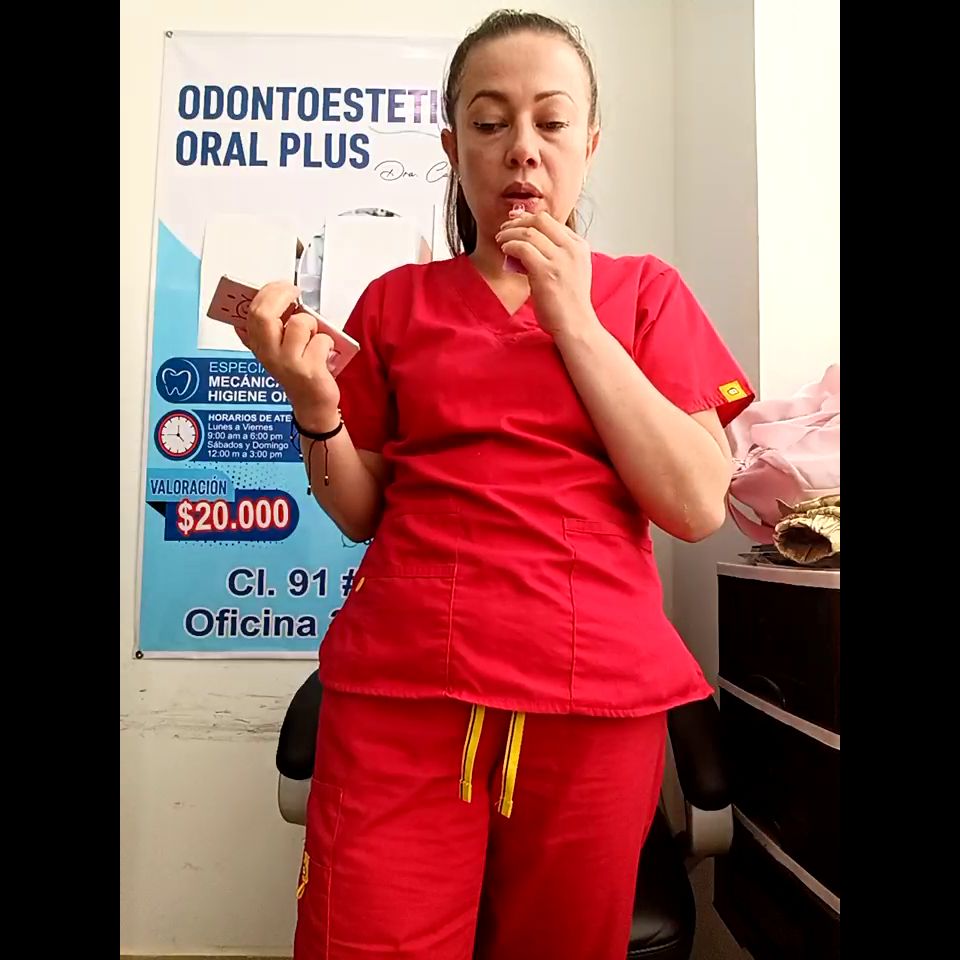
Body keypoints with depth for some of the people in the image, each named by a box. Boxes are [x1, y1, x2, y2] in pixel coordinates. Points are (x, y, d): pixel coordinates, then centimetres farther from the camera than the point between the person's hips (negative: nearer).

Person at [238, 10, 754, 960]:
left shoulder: (644, 291, 6)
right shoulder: (396, 301, 8)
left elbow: (697, 505, -6)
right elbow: (361, 511, 9)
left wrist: (572, 317, -8)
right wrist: (313, 401, -10)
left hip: (597, 695, 1)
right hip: (401, 688, 1)